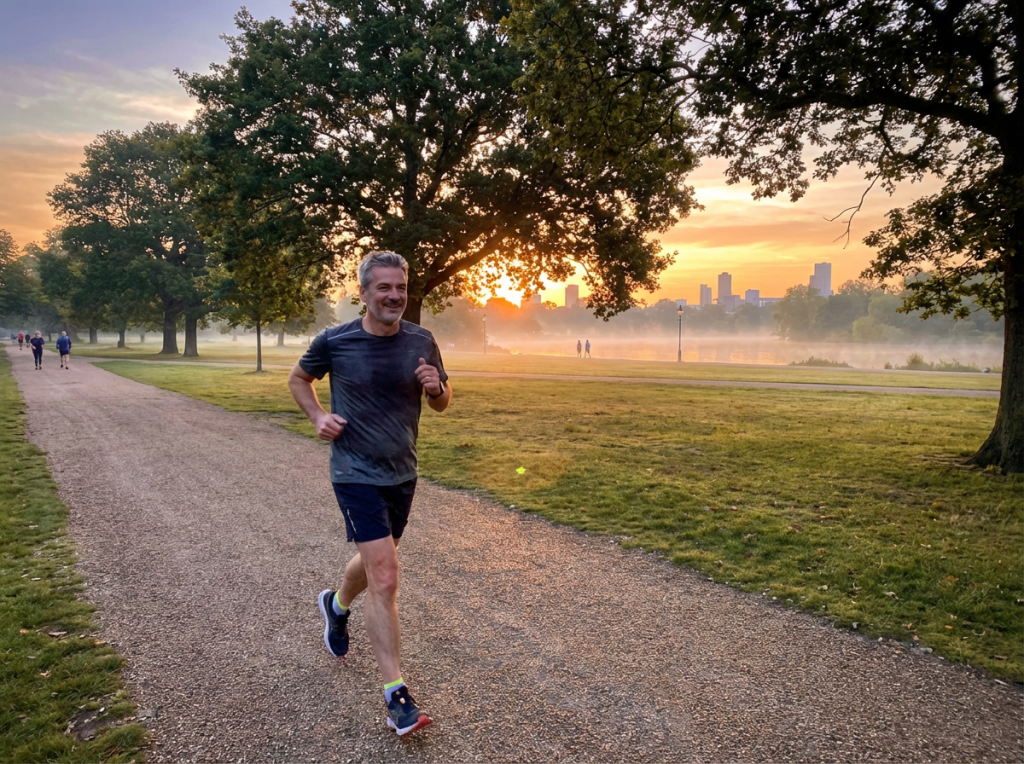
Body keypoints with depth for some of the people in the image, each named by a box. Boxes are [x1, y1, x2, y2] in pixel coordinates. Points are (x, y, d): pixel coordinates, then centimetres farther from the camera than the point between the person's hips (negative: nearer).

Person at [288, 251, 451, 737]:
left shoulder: (422, 342, -3)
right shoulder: (334, 342, -10)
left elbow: (441, 404, 7)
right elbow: (298, 379, 9)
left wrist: (436, 386, -16)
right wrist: (318, 417, -8)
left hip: (403, 474, 5)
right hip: (356, 475, -5)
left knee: (375, 560, 24)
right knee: (384, 580, -11)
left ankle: (337, 605, 57)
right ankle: (396, 695, 1)